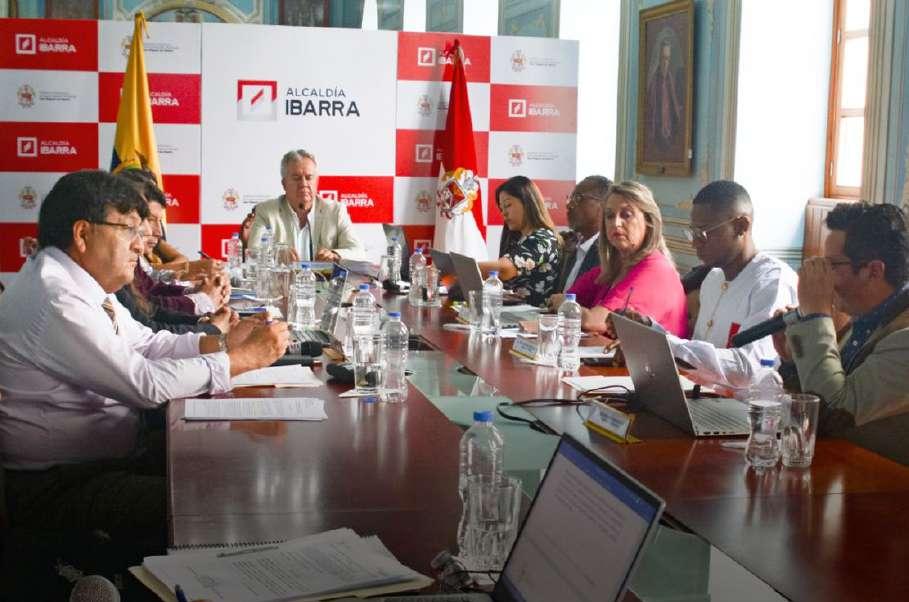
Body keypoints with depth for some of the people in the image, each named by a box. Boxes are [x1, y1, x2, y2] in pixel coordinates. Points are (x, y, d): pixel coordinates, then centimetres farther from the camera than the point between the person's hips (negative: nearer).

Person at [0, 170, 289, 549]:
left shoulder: (81, 282, 8)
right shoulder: (55, 300, -24)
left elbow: (146, 343, 16)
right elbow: (146, 384, -25)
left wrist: (222, 342, -1)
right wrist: (244, 357, -16)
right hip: (55, 485, -10)